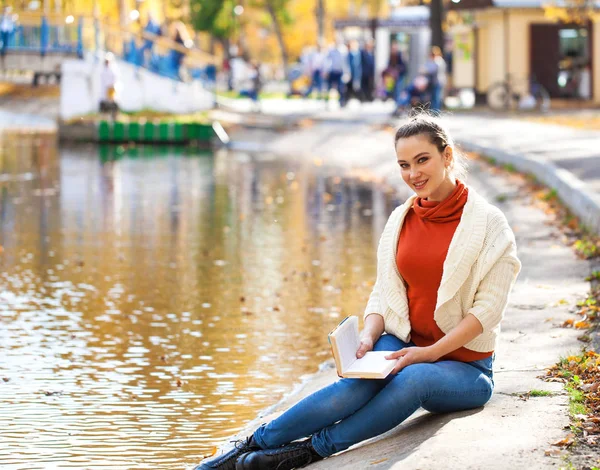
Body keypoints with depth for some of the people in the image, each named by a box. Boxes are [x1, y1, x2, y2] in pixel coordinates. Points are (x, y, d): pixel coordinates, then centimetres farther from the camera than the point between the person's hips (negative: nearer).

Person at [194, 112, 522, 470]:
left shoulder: (488, 223, -6)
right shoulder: (401, 220, 8)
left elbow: (488, 307, -11)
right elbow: (384, 293, 11)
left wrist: (431, 352, -20)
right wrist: (369, 336, -10)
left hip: (463, 363, -3)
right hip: (403, 345, 3)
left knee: (412, 379, -38)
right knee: (357, 385, -31)